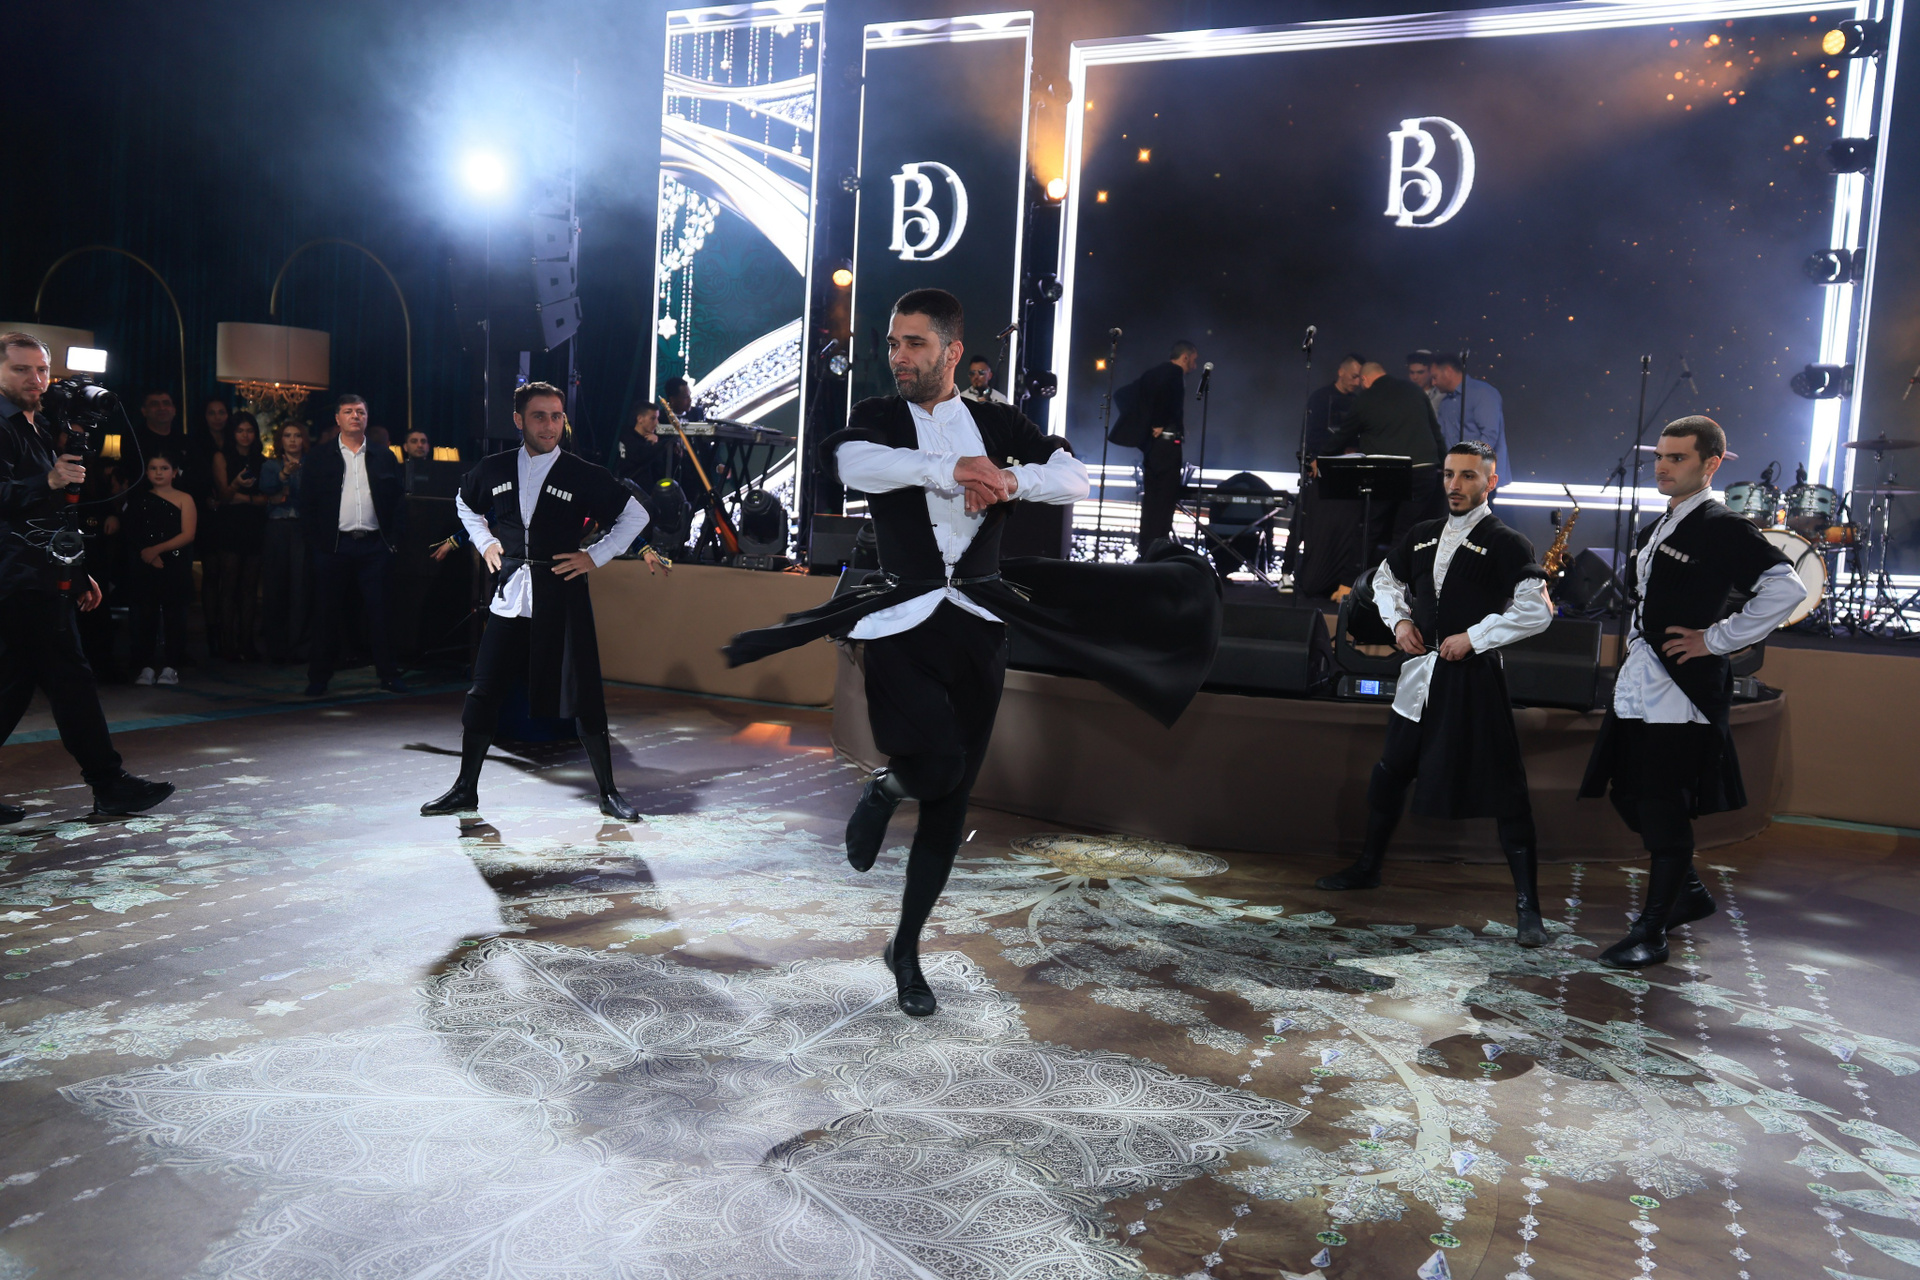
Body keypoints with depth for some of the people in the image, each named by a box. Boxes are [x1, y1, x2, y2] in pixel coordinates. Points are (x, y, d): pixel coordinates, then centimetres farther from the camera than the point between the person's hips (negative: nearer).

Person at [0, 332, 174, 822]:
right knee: (70, 680, -8)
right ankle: (109, 785, -3)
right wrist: (48, 482, -34)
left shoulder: (42, 429, 22)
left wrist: (78, 574, 23)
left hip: (45, 577, 10)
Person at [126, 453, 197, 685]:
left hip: (176, 567, -2)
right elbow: (132, 535, 9)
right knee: (145, 616, 1)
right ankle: (146, 667, 6)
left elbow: (188, 534, -6)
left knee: (173, 616, -1)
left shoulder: (184, 500, 3)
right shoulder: (140, 500, 11)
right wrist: (144, 552, -9)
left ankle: (170, 667, 6)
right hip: (145, 568, 2)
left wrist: (157, 549, -13)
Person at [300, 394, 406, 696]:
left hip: (374, 545, 1)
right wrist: (315, 542, -3)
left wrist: (391, 540, 1)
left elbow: (396, 501, 9)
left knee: (379, 612, 2)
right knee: (327, 614, 4)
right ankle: (319, 677, 13)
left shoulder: (384, 457, 10)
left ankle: (388, 675, 8)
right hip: (333, 546, 0)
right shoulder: (320, 458, 7)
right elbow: (307, 503, 5)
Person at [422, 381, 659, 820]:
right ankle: (465, 790, 19)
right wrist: (485, 543, 13)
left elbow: (635, 515, 4)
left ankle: (608, 792, 10)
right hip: (510, 595, 3)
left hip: (562, 594, -3)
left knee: (582, 695, -1)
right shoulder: (493, 470, 6)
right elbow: (465, 504, 27)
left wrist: (595, 557, -1)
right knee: (483, 693, 5)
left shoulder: (584, 475, -4)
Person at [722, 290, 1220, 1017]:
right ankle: (884, 790, 13)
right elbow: (852, 463, -18)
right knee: (935, 764, -27)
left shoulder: (997, 424, 9)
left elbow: (1076, 480, 1)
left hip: (977, 628, 3)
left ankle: (907, 950, 27)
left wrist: (1010, 479, -17)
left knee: (950, 800, 9)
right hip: (901, 622, -2)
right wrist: (949, 469, -25)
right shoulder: (878, 418, 5)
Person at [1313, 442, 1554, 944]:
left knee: (1503, 789, -6)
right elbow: (1386, 580, 26)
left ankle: (1527, 906, 1)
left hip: (1474, 677, -6)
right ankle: (1368, 867, 36)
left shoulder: (1506, 544, -7)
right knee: (1389, 773, 17)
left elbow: (1537, 611, -13)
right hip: (1421, 672, 6)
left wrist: (1474, 637, -15)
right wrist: (1399, 621, 8)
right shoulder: (1422, 536, 11)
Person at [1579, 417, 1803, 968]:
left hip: (1680, 690, -9)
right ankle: (1690, 894, 34)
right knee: (1628, 796, 14)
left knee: (1664, 810, -3)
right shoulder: (1656, 529, 15)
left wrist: (1716, 639, -16)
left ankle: (1651, 933, 7)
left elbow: (1786, 589, -20)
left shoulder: (1723, 528, -11)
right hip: (1637, 684, 9)